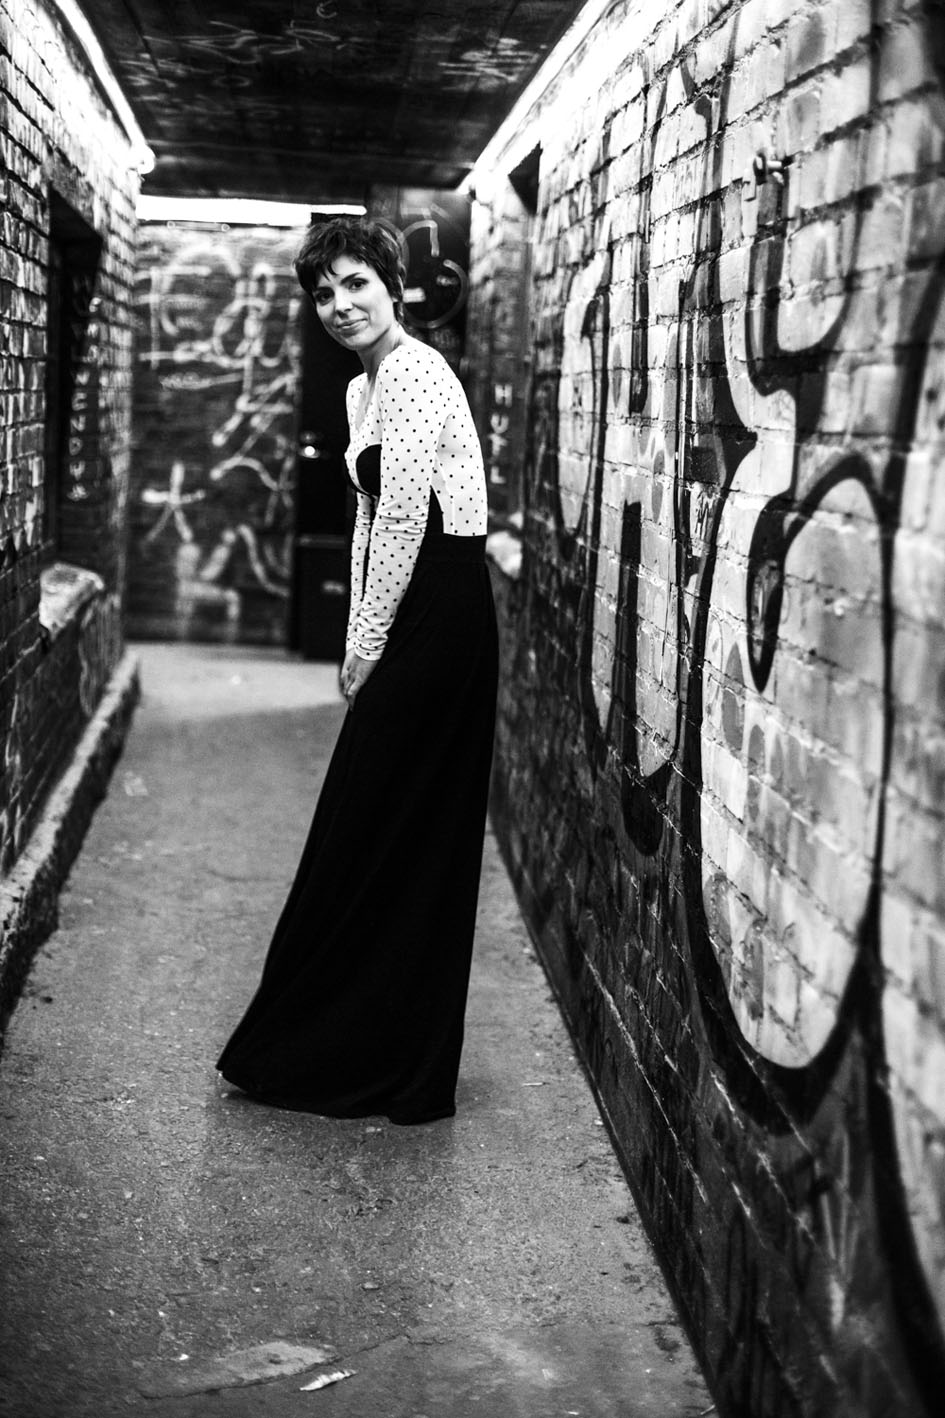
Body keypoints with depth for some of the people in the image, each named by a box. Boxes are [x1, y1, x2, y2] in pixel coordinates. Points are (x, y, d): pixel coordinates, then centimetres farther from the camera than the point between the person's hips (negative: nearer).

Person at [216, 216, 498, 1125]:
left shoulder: (415, 374, -13)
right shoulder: (362, 390, 17)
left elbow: (404, 518, -18)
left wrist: (368, 647, -13)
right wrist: (358, 639, 14)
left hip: (438, 610, -10)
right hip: (412, 618, 10)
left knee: (372, 835, -2)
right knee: (416, 839, 14)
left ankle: (336, 1056, 10)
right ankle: (400, 1062, 24)